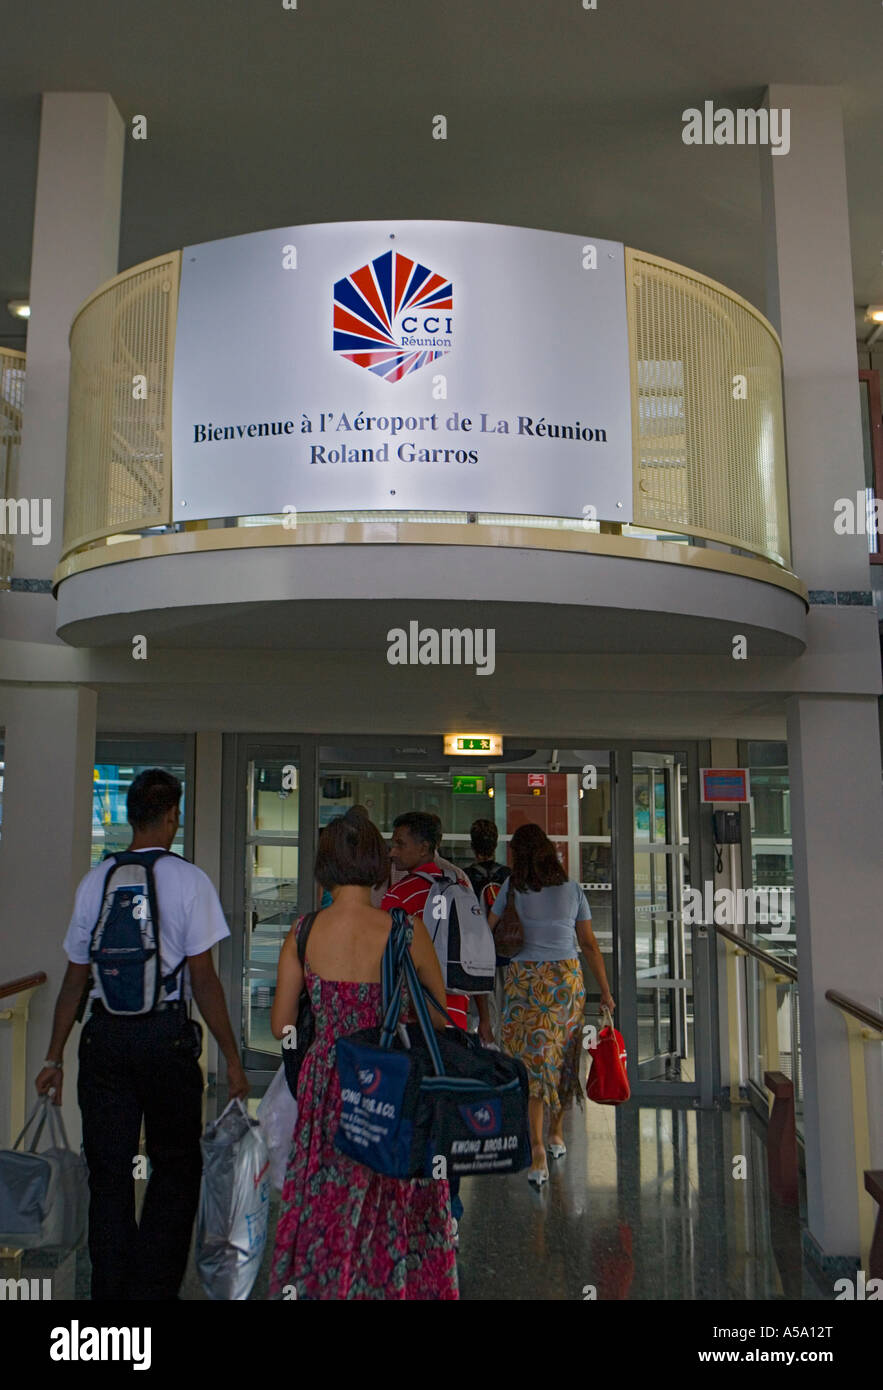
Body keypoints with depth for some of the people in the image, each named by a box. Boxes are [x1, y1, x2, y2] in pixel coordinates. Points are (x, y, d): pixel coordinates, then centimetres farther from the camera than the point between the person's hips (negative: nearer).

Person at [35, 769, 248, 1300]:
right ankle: (154, 1287, 13)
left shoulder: (96, 880, 4)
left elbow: (75, 977, 8)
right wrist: (232, 1058, -3)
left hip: (105, 1036, 4)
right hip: (167, 1033, -3)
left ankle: (111, 1288, 20)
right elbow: (203, 978, -9)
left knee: (108, 1174, 13)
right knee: (176, 1167, 12)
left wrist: (55, 1057, 17)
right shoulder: (189, 879, -7)